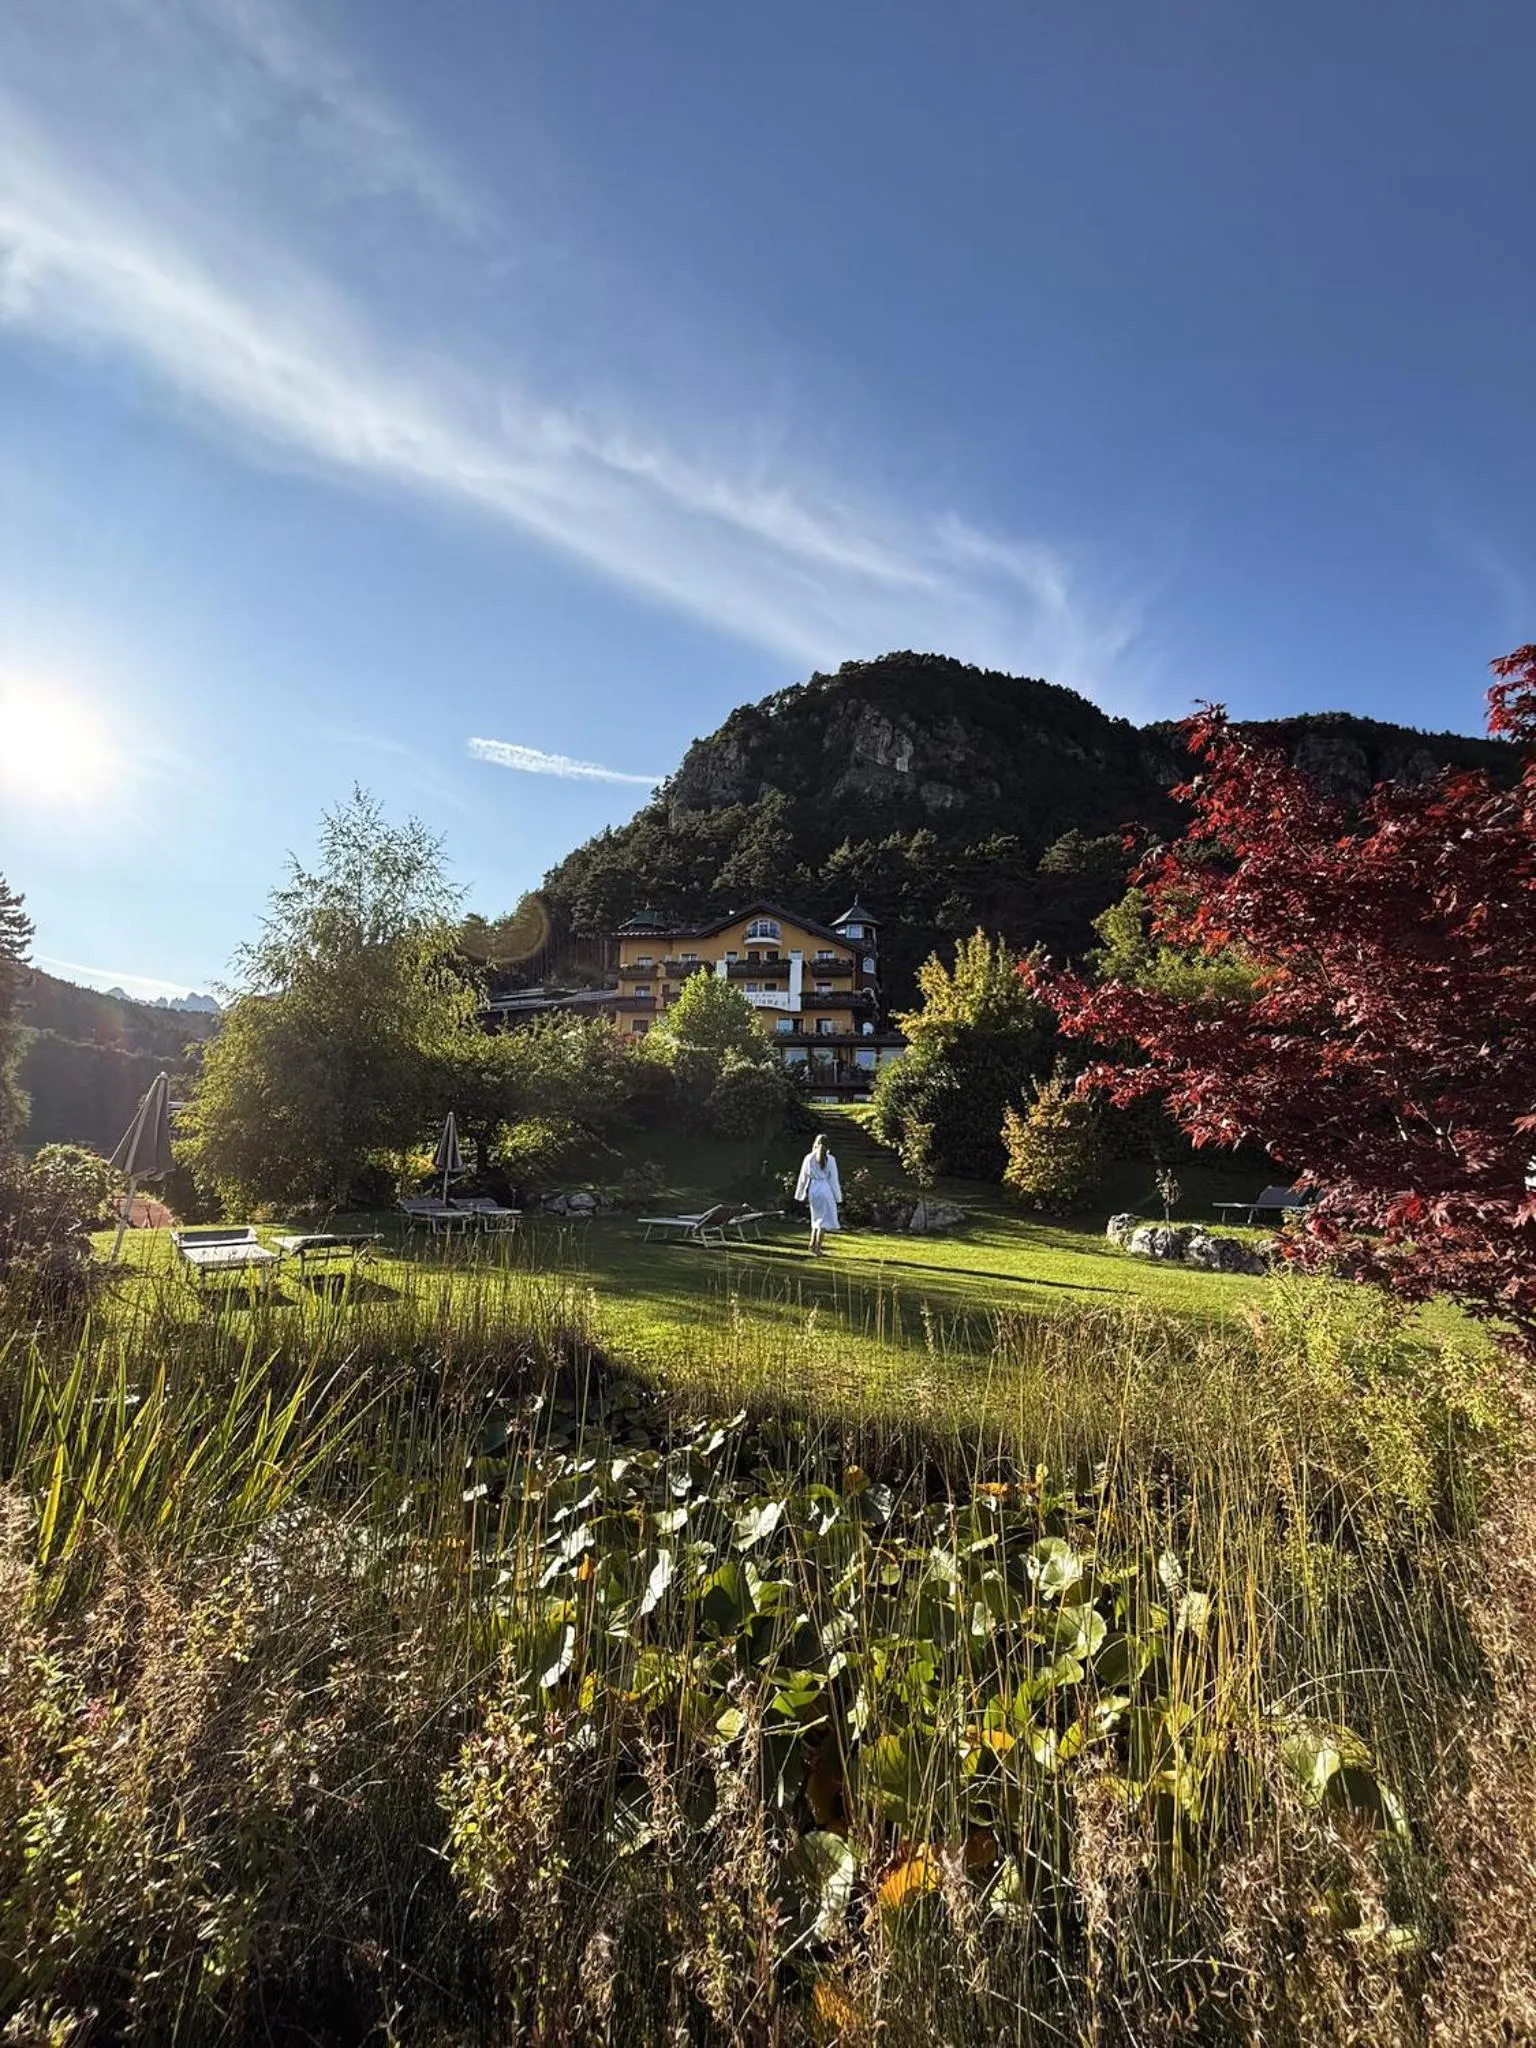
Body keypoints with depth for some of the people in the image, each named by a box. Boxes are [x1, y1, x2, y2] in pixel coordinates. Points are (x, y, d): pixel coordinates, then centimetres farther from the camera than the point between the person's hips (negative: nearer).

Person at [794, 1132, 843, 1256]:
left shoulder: (809, 1158, -3)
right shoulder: (830, 1159, -8)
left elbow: (803, 1177, 3)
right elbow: (834, 1179, -5)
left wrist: (800, 1194, 13)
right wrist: (837, 1196, 3)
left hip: (812, 1189, 3)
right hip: (825, 1189, -3)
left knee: (817, 1216, 21)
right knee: (825, 1219, 4)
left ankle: (813, 1243, 23)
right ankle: (817, 1247, -1)